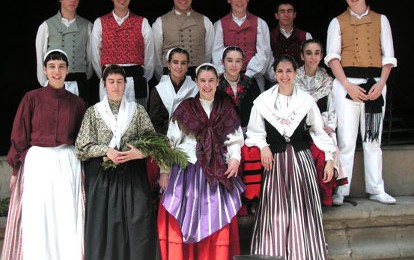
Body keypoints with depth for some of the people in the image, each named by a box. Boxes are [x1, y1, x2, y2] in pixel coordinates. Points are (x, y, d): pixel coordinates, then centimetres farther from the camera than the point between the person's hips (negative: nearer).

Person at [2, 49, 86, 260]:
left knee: (67, 220, 3)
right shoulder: (32, 98, 0)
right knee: (36, 221, 1)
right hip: (37, 164, -1)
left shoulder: (77, 103, 6)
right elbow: (19, 137, 1)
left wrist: (84, 169, 8)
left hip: (68, 165, 2)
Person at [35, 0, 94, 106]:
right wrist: (45, 83, 4)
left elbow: (90, 57, 12)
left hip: (80, 85, 1)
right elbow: (40, 58, 8)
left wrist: (86, 79, 8)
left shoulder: (87, 26, 9)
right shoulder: (46, 26, 7)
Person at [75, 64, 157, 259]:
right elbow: (83, 146, 2)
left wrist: (140, 152, -17)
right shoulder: (93, 112, 5)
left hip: (132, 175, 0)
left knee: (137, 224, -5)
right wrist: (106, 151, -13)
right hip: (103, 176, 0)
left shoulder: (137, 110, 7)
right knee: (104, 225, -1)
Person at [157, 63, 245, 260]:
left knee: (217, 226, 2)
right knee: (184, 224, -1)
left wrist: (235, 159, -11)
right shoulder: (184, 109, 4)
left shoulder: (226, 110, 10)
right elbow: (171, 142, 3)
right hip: (187, 171, -1)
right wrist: (164, 170, -2)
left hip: (218, 174, 2)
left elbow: (234, 140, 8)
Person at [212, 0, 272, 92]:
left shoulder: (260, 23, 8)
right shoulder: (219, 24, 8)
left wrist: (248, 75, -10)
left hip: (253, 77, 0)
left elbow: (263, 53, 0)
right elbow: (217, 54, 1)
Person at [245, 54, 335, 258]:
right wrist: (263, 146, -13)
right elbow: (255, 131, 5)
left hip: (301, 160, 1)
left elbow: (319, 132, 8)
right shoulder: (263, 100, 1)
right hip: (275, 161, -1)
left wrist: (329, 159, 4)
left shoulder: (306, 100, 4)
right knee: (276, 213, 0)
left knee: (302, 213, 0)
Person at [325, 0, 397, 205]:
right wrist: (348, 86, -13)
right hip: (346, 84, -2)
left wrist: (381, 84, -8)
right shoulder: (337, 22, 9)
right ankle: (340, 191, -2)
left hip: (375, 84, 2)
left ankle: (376, 189, 11)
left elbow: (388, 57, 7)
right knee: (346, 139, -5)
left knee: (373, 139, 6)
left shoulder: (381, 20, 12)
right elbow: (332, 57, -1)